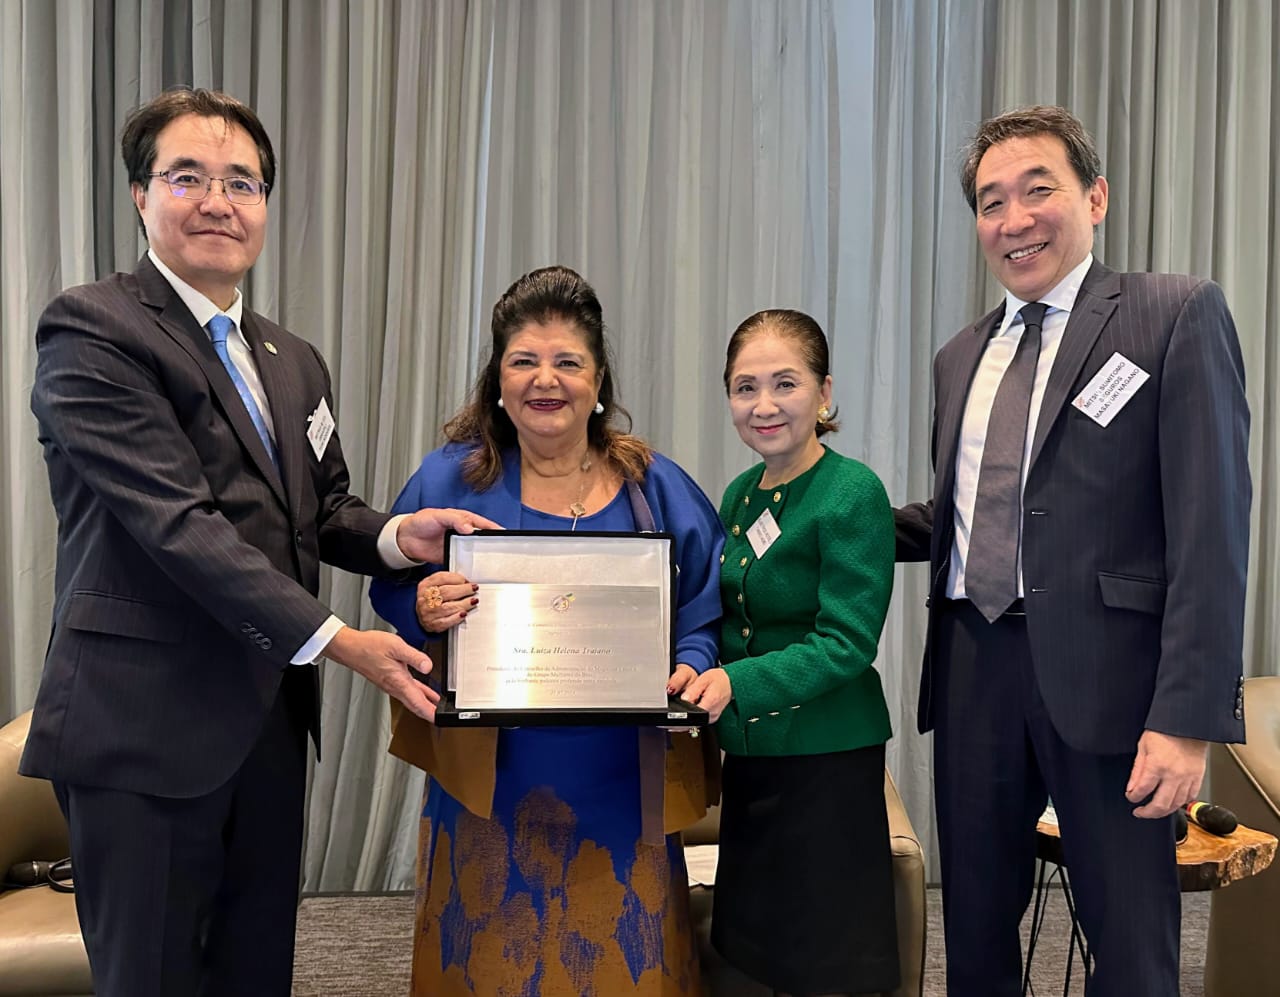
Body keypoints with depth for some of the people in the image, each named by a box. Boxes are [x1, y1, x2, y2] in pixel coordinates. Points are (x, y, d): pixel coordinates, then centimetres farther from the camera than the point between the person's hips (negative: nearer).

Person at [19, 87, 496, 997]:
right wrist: (332, 639, -21)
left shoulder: (295, 361, 16)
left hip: (269, 713, 7)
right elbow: (172, 516, -19)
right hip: (146, 721, -7)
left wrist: (393, 537, -6)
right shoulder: (93, 330, -9)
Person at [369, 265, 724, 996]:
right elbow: (391, 600, 2)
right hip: (487, 795, 0)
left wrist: (692, 669, -14)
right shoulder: (448, 481, 2)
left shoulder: (657, 489, 4)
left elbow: (707, 615, 6)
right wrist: (423, 611, -19)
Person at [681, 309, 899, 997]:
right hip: (751, 755, 7)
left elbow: (846, 645, -19)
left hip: (827, 759, -7)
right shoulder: (740, 494, 8)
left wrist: (737, 683, -30)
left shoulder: (853, 493, -14)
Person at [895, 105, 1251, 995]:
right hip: (974, 668, 5)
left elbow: (1211, 524, -11)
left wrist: (1189, 716, -17)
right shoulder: (962, 355, 15)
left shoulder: (1178, 314, -3)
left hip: (1102, 672, -5)